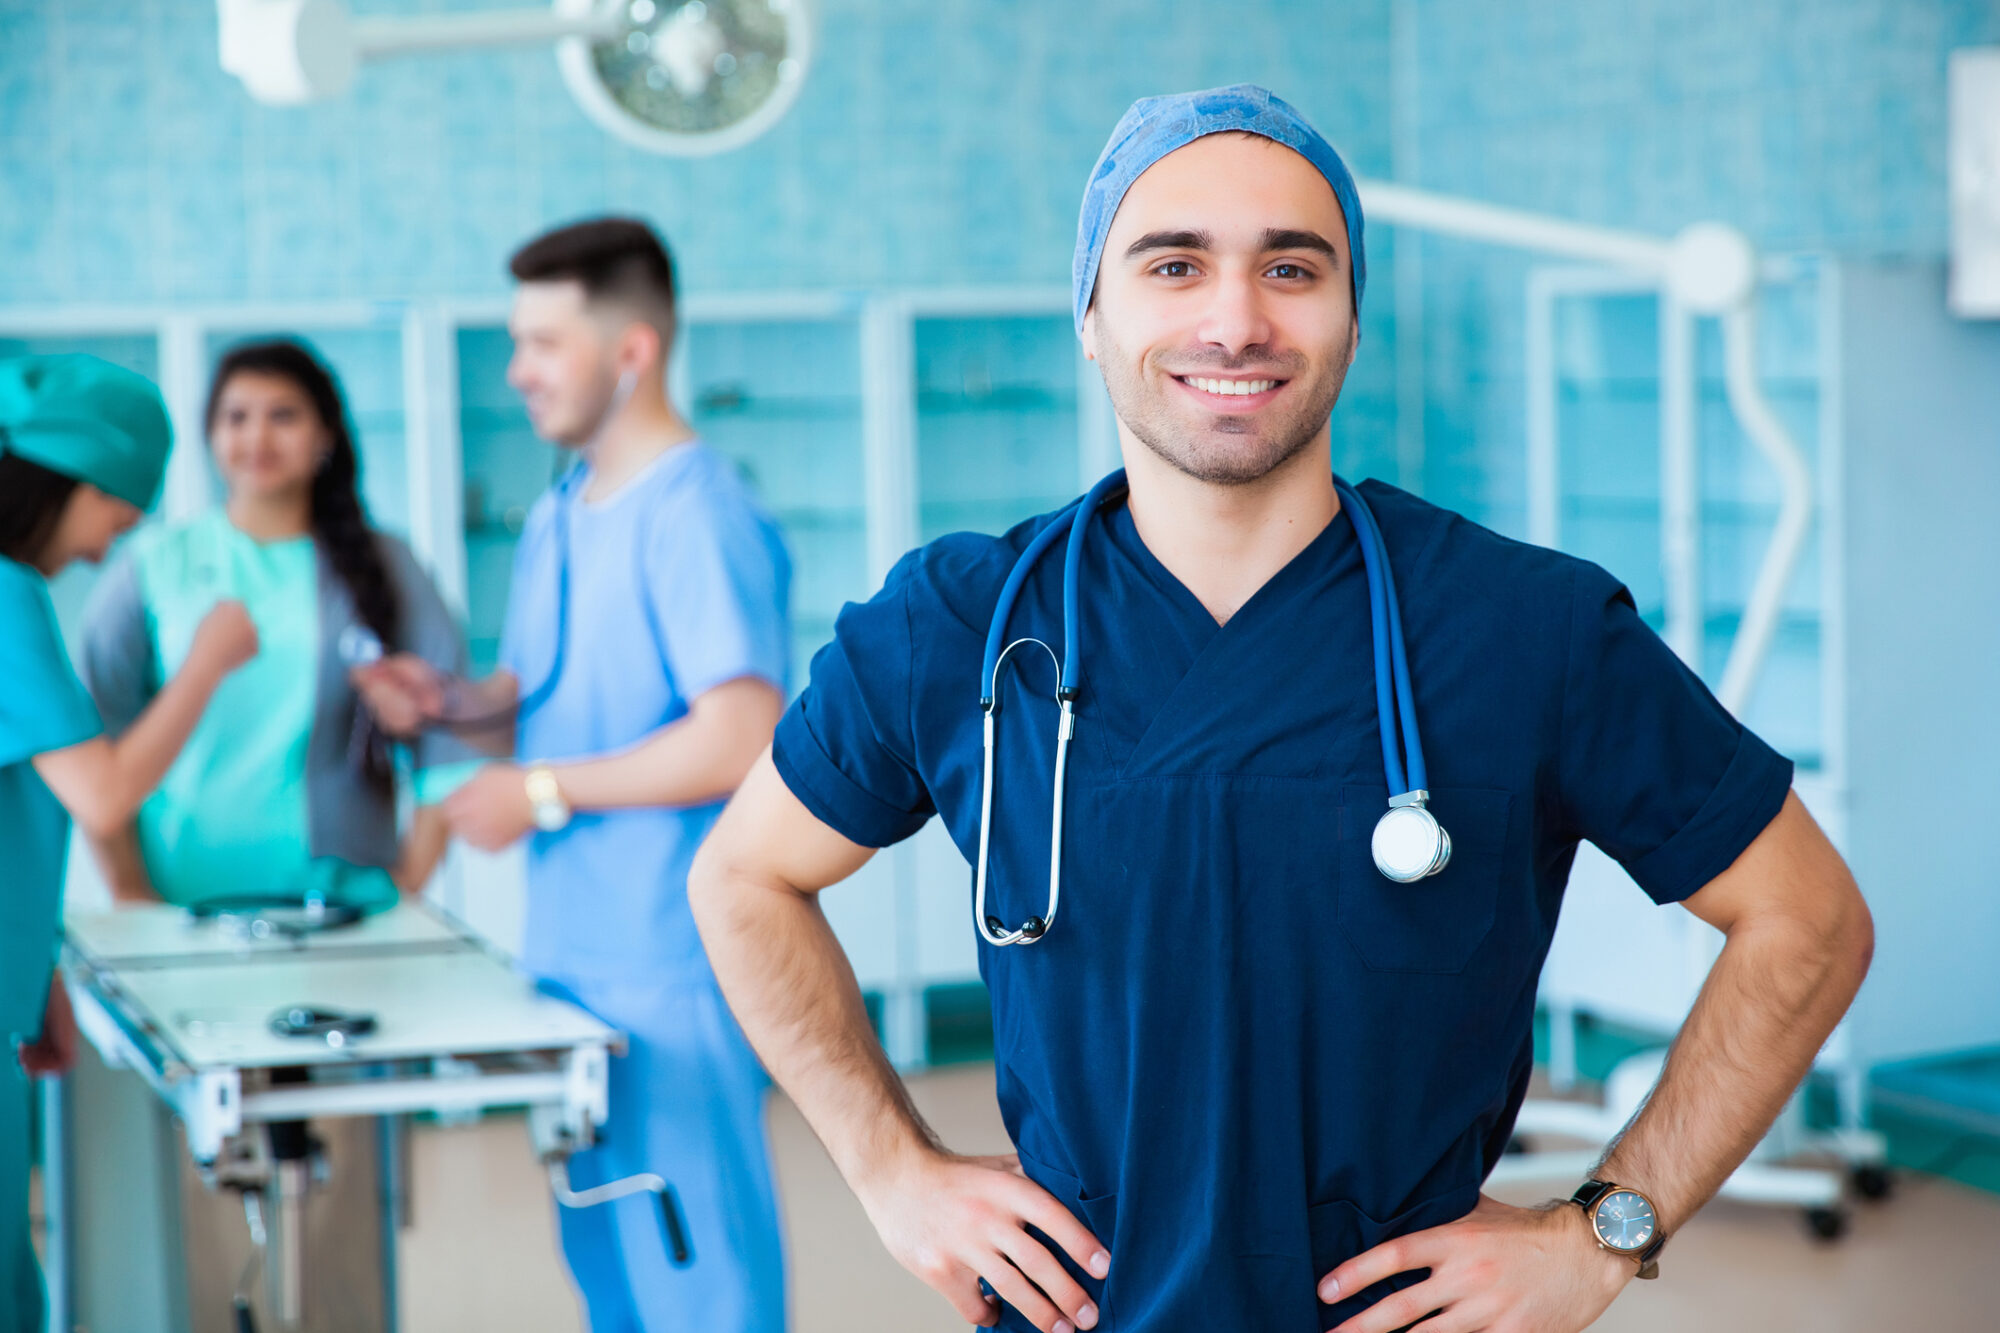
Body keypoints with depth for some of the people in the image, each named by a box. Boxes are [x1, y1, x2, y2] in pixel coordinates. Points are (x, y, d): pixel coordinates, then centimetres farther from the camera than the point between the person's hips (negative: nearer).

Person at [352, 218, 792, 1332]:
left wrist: (543, 794, -18)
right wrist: (451, 703, 1)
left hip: (673, 971, -9)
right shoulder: (558, 519, 14)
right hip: (569, 955, 9)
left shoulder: (697, 517, -16)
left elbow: (741, 741, -23)